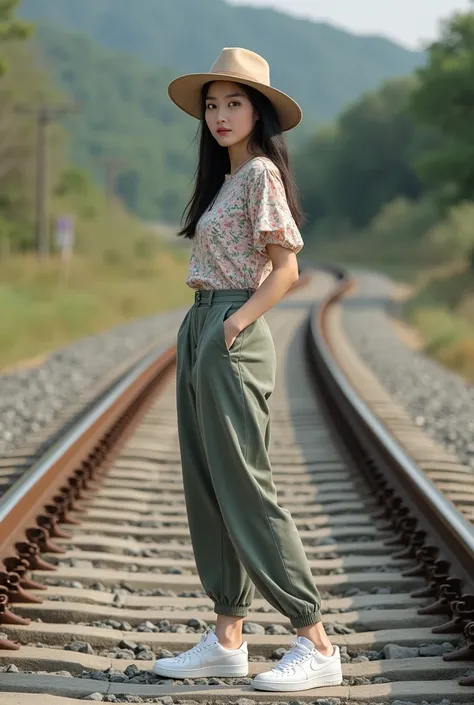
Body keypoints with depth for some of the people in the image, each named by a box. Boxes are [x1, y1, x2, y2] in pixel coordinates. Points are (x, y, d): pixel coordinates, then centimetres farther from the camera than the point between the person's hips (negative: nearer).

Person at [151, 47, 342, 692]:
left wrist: (235, 323, -20)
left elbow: (287, 268, -15)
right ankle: (227, 641, 14)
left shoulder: (261, 172, -9)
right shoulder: (225, 177, 18)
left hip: (234, 339, -10)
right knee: (207, 491, 9)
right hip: (199, 332, 10)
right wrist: (206, 332, 10)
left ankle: (317, 646, -7)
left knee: (244, 490, -10)